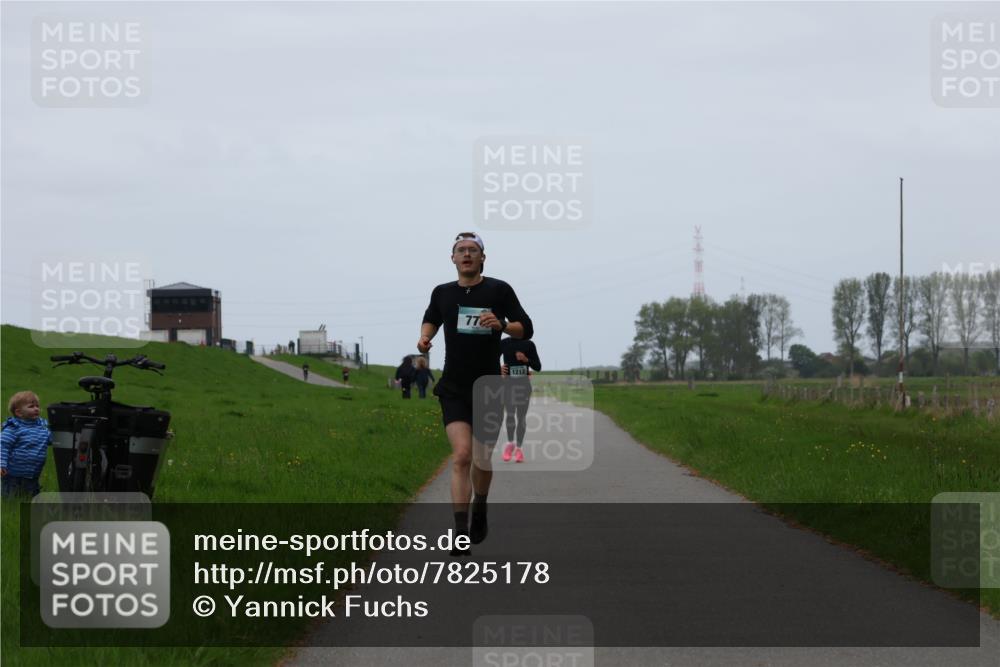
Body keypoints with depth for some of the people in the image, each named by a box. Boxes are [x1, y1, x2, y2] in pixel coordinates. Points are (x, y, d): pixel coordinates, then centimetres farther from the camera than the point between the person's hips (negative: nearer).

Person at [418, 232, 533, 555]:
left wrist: (501, 325, -19)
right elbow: (431, 319, 28)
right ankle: (461, 535, -21)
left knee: (482, 461, 9)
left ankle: (479, 513, 40)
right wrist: (425, 337, 6)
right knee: (461, 456, -16)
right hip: (454, 390, 0)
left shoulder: (498, 290, -1)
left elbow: (526, 329, 1)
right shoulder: (443, 293, 7)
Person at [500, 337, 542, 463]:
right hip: (508, 383, 0)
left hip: (524, 383, 0)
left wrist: (526, 360, -14)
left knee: (521, 417, 1)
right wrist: (498, 368, -11)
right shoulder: (504, 343, 3)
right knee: (510, 414, -14)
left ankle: (519, 448, 10)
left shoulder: (528, 344, 2)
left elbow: (538, 367, 4)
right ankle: (510, 442, 5)